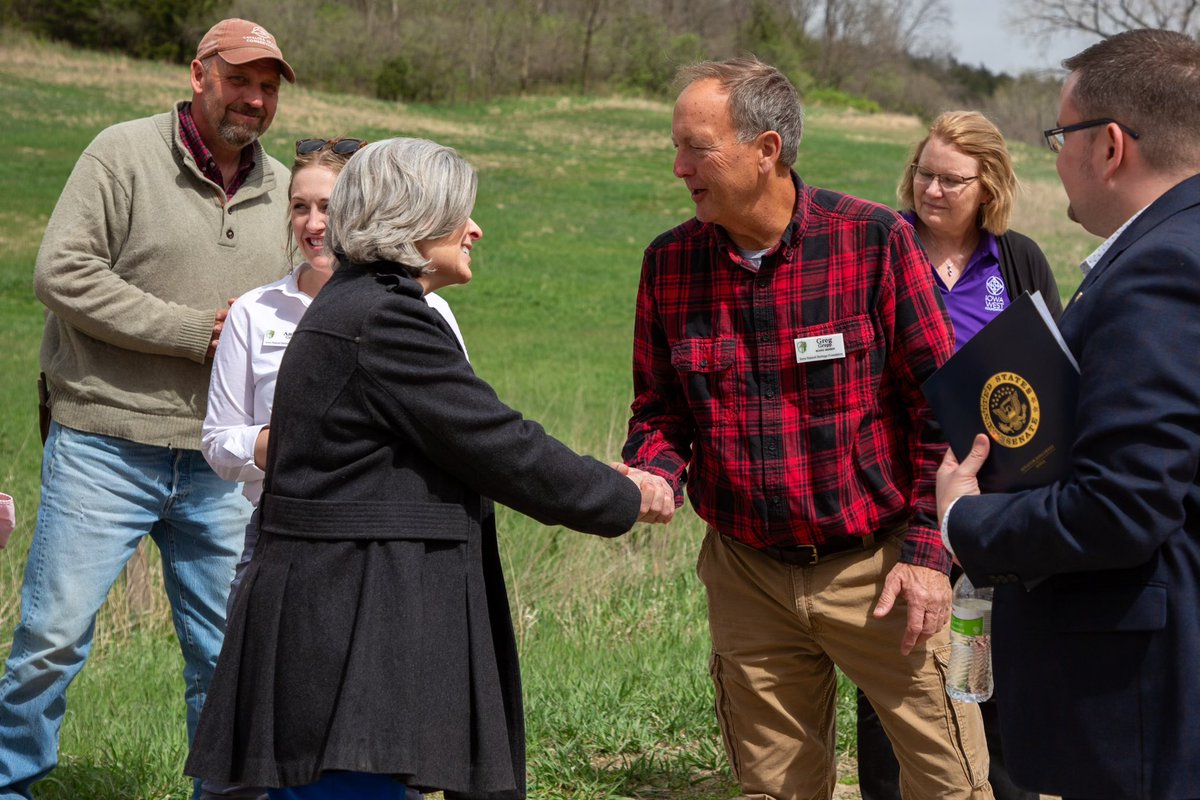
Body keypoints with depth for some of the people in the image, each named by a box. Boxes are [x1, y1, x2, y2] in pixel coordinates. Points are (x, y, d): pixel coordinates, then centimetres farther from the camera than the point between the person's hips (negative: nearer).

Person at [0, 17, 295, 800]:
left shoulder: (280, 188, 12)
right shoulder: (124, 154, -4)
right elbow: (63, 273, -13)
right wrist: (195, 332, -14)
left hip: (220, 464, 5)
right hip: (106, 448, -4)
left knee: (229, 653, 9)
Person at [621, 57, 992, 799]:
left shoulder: (877, 240, -11)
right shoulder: (670, 263, 1)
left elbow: (942, 405, -7)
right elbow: (661, 409, 10)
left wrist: (928, 551, -11)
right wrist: (652, 475, -12)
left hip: (874, 569, -3)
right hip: (749, 577, 4)